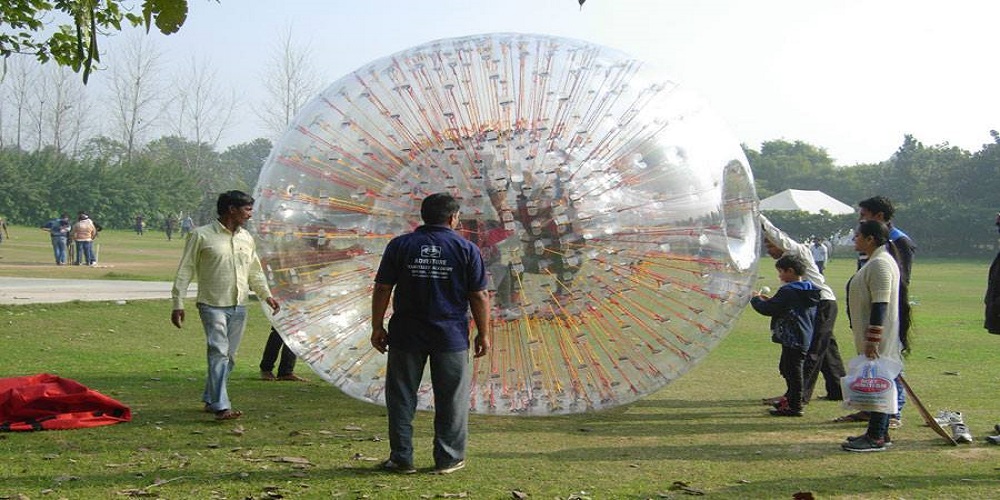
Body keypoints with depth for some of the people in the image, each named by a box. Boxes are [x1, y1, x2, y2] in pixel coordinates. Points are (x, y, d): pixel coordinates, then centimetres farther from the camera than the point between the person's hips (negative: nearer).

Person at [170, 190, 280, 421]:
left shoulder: (246, 238, 13)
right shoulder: (202, 235, -5)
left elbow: (255, 272, 23)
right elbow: (185, 270, -4)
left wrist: (266, 295, 11)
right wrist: (178, 303, -7)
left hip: (239, 306, 6)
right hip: (212, 305, -6)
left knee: (229, 356, 10)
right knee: (218, 352, -15)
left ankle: (210, 400, 25)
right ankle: (221, 406, -17)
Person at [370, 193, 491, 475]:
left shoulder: (400, 245, 1)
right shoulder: (467, 249, -2)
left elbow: (382, 289, 0)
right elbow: (479, 296, -2)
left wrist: (377, 327, 7)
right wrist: (483, 334, 6)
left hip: (406, 335, 1)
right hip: (451, 336, -1)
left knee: (401, 398, 9)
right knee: (451, 399, 9)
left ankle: (401, 458, 12)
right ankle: (448, 459, 12)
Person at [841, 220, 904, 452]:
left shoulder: (880, 263, -18)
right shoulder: (875, 262, 16)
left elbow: (880, 305, -23)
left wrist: (872, 341, -24)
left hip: (879, 338, -11)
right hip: (872, 339, 11)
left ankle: (876, 437, -4)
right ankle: (879, 432, 22)